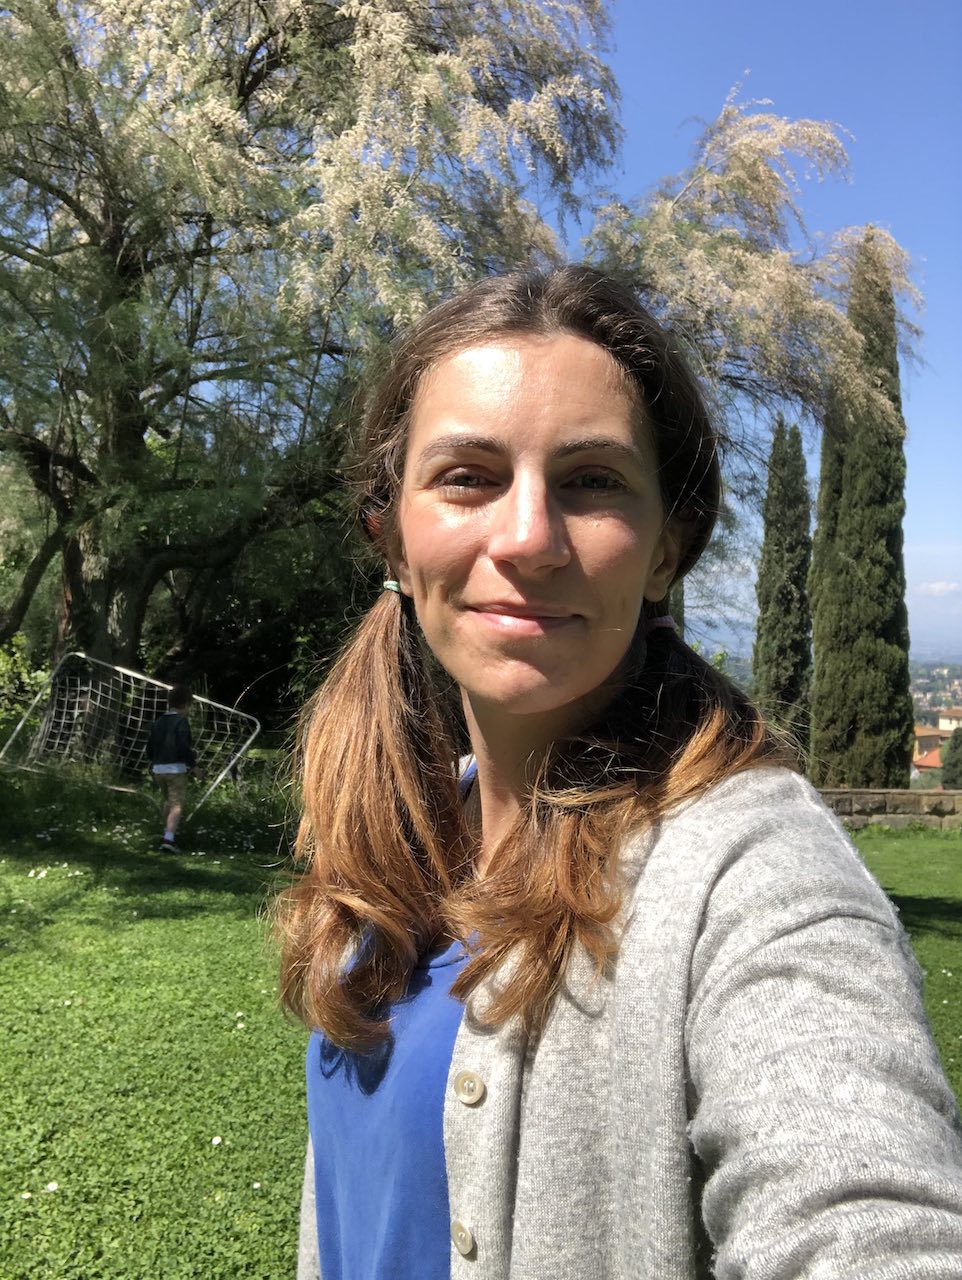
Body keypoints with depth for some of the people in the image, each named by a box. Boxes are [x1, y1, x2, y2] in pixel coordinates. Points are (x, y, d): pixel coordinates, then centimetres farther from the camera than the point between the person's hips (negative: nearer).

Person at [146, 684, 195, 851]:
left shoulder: (157, 722, 10)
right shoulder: (181, 721, -10)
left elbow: (149, 749, 11)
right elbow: (184, 747, -18)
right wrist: (193, 764, -7)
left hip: (158, 769, 7)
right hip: (176, 769, -7)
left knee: (166, 800, 26)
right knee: (177, 805, -7)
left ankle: (168, 829, 43)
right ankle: (168, 838, -22)